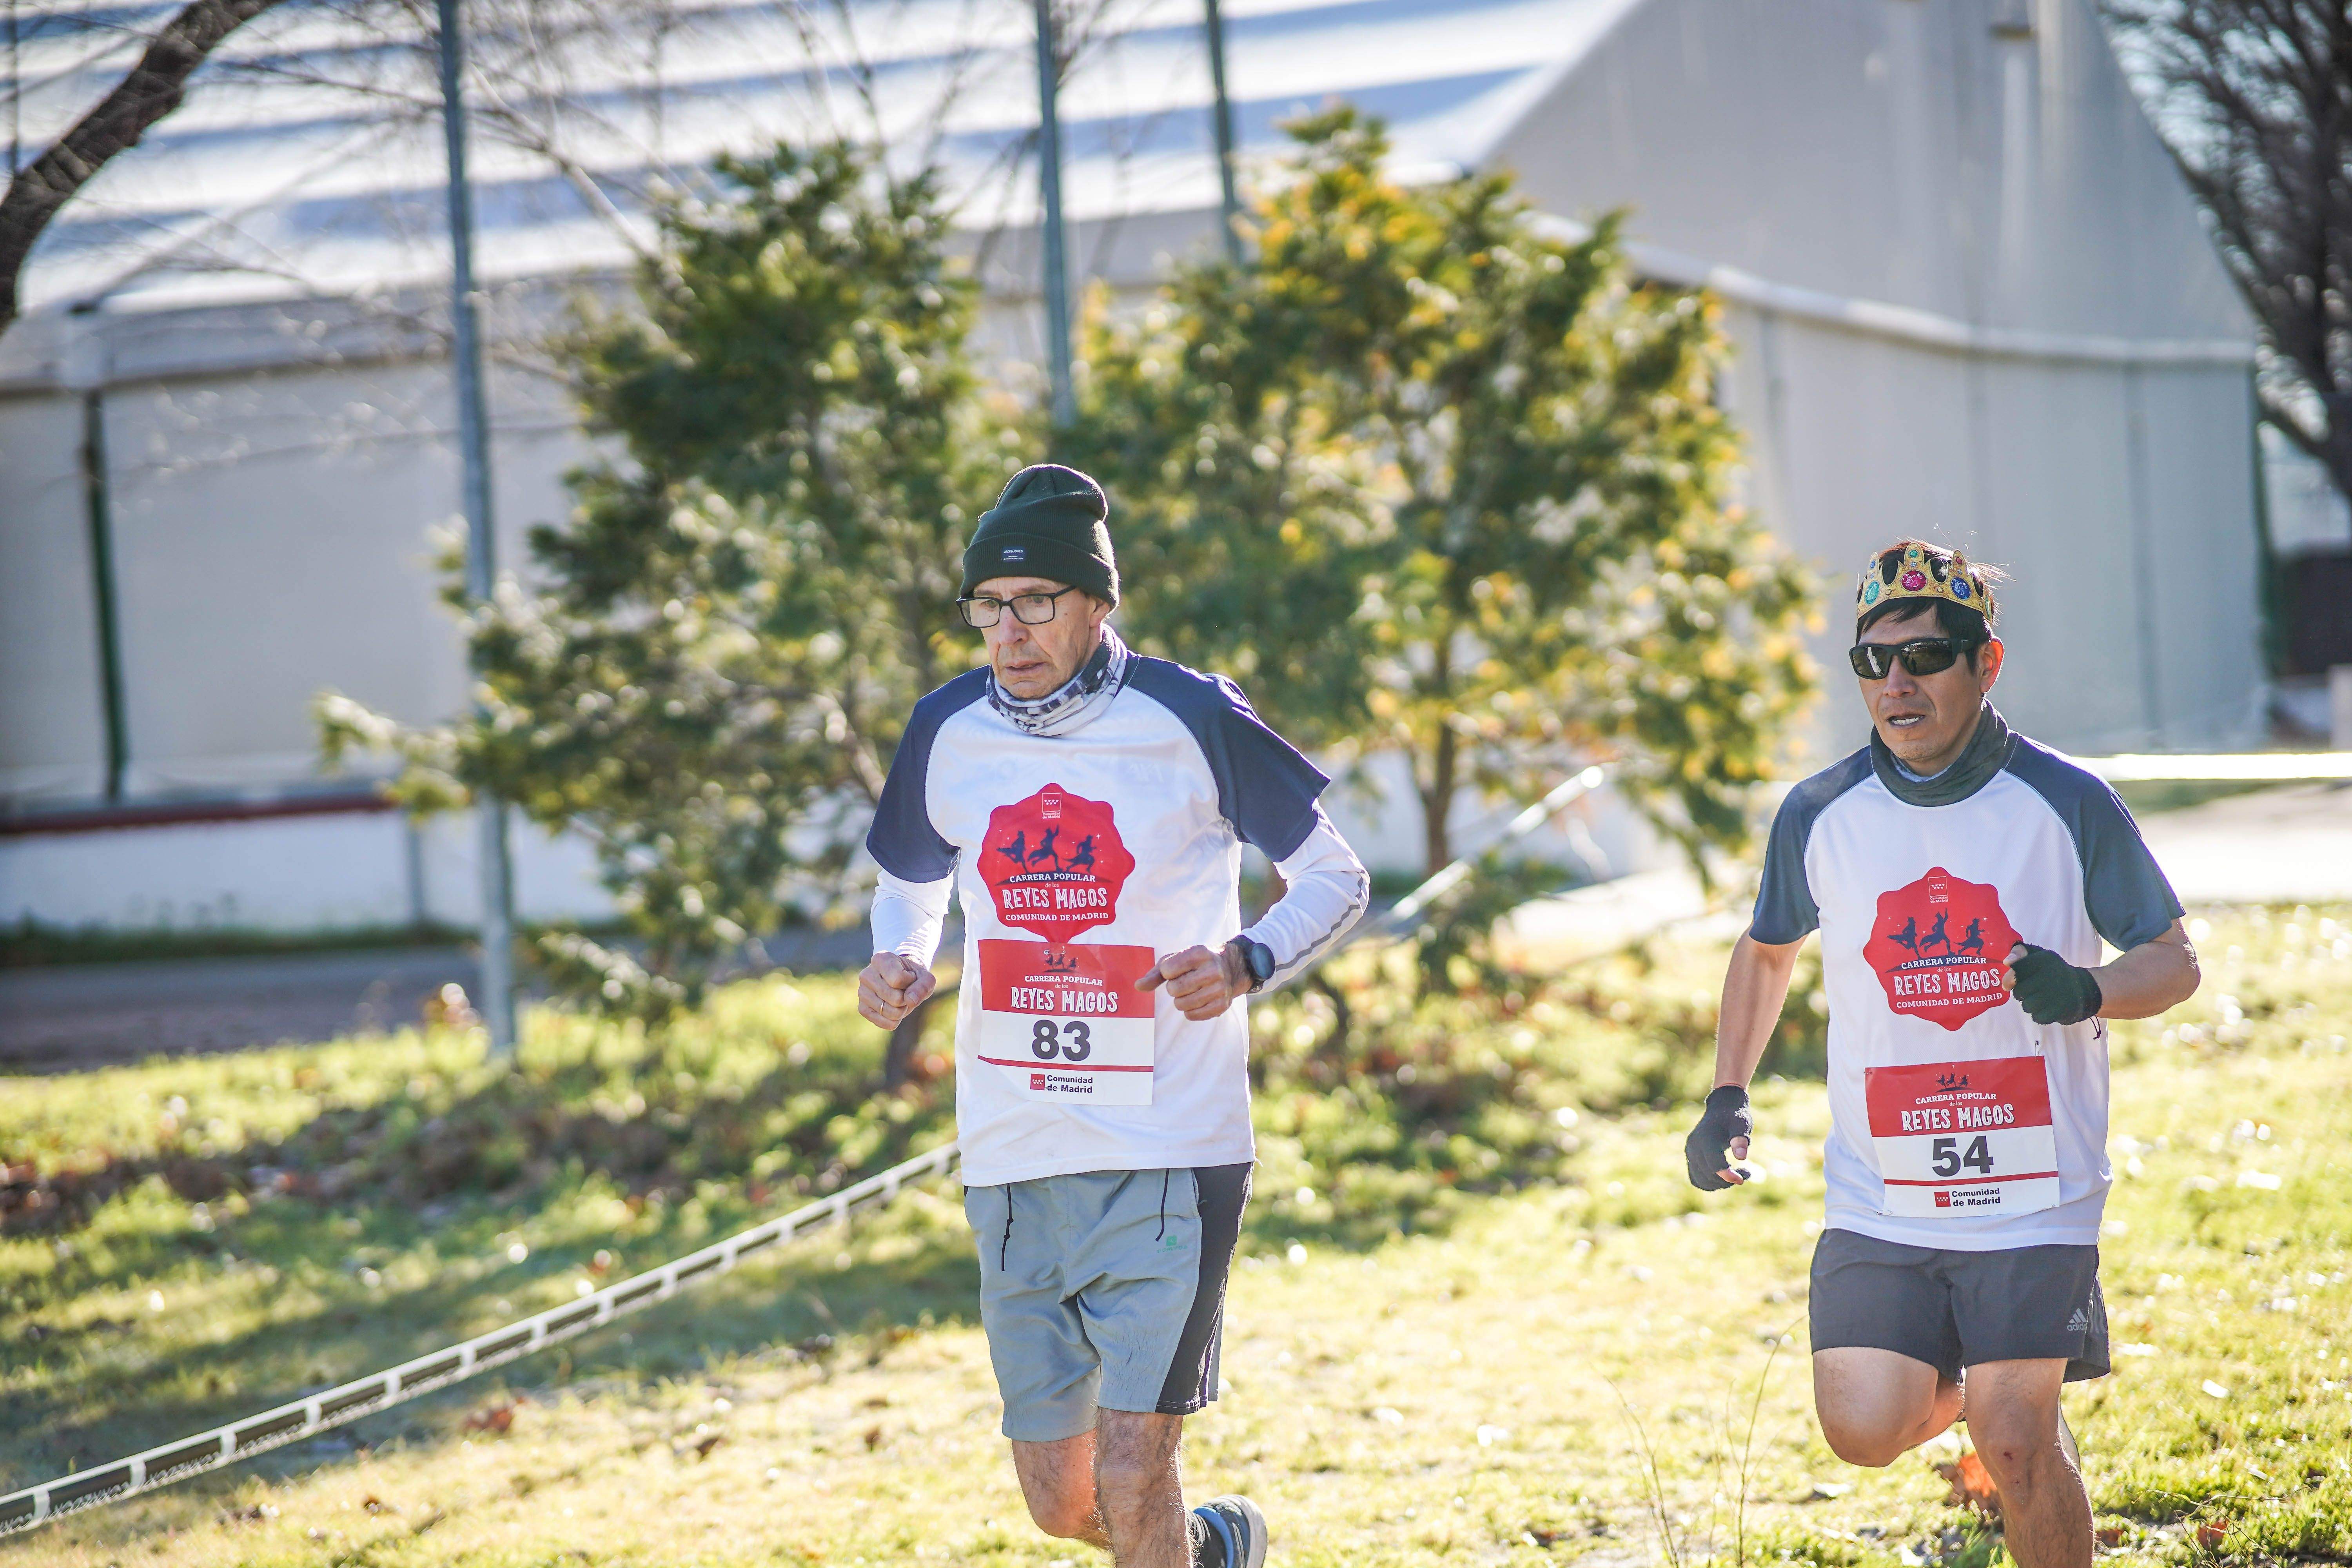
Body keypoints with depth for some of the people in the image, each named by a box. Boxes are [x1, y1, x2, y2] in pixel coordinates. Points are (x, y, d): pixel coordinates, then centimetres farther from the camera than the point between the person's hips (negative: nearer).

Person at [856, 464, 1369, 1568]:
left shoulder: (1191, 720, -6)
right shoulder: (947, 732, 4)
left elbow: (1335, 876, 3)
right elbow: (910, 883, 22)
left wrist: (1247, 963, -17)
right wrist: (898, 959, -1)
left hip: (1171, 1155, -4)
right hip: (1014, 1158, 4)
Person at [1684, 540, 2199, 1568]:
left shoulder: (2069, 805, -6)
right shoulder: (1819, 817, 1)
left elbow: (2173, 960, 2)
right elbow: (1767, 951, 19)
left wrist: (2090, 992, -20)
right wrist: (1729, 1097, 9)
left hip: (2035, 1196, -2)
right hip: (1878, 1196, 2)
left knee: (2016, 1445, -7)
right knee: (1864, 1432, -6)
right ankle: (1961, 1384, 27)